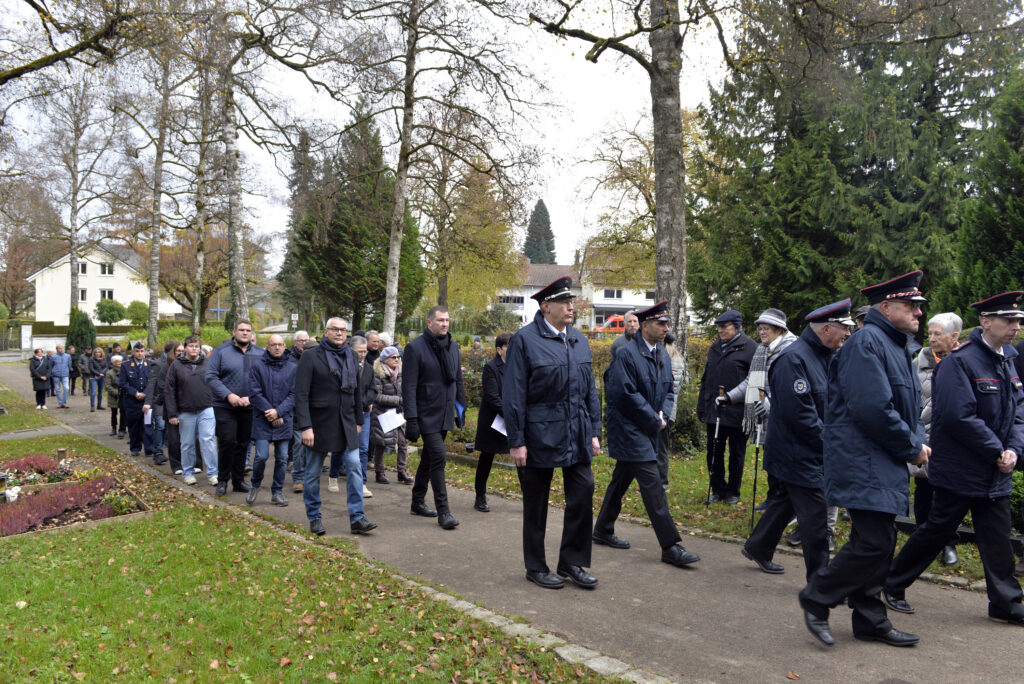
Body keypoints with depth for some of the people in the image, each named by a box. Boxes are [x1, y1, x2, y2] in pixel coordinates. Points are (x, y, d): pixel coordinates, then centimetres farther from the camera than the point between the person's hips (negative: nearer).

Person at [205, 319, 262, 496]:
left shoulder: (260, 354, 6)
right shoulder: (221, 351, 0)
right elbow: (211, 377, -6)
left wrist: (251, 397, -12)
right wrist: (228, 395, -17)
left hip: (249, 407, 3)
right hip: (225, 406, -3)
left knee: (243, 444, 10)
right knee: (227, 441, -9)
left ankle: (238, 480, 21)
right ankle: (222, 480, 6)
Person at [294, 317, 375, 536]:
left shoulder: (350, 356, 10)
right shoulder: (311, 357, -7)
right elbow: (301, 394, -12)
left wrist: (359, 420, 15)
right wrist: (305, 426, -19)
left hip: (346, 422, 4)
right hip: (320, 422, -4)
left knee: (354, 467, -4)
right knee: (314, 472, 6)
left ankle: (357, 518, 0)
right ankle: (314, 518, 20)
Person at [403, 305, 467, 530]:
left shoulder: (453, 346, 9)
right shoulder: (415, 348, -11)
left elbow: (458, 380, 18)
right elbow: (409, 386, -13)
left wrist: (461, 408, 14)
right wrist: (411, 419, -17)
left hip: (445, 414, 7)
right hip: (427, 414, -7)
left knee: (429, 457, 16)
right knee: (438, 456, -12)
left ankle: (418, 502, 29)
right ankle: (443, 511, -6)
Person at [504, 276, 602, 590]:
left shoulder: (579, 340, 10)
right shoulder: (525, 340, -9)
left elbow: (590, 390, 14)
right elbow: (513, 395, -10)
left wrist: (594, 432, 10)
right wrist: (516, 442, -12)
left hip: (577, 436, 5)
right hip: (540, 436, -5)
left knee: (583, 496, 3)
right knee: (536, 505, 8)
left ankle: (572, 562, 21)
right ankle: (536, 567, 24)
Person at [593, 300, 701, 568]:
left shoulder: (662, 354, 10)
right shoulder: (626, 354, -17)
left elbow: (668, 389, 18)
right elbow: (626, 395, -20)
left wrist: (664, 414, -1)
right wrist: (654, 420, -14)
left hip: (647, 431, 9)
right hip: (630, 431, -9)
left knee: (622, 480, 18)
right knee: (652, 485, -9)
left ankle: (603, 530, 32)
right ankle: (670, 547, -5)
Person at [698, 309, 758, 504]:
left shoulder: (749, 347, -7)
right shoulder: (715, 348, 13)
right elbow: (705, 380, 17)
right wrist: (702, 408, 13)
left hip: (737, 413, -6)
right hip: (714, 411, 6)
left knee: (736, 455, 9)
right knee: (714, 453, 11)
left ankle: (733, 492, 23)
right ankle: (718, 490, 25)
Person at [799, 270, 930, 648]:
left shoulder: (897, 346, 17)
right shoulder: (867, 342, -16)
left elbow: (909, 405, 22)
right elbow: (873, 409, -24)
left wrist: (918, 442, 4)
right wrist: (911, 448, -13)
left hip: (884, 464, 10)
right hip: (864, 464, -10)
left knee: (878, 542, 14)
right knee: (874, 542, -11)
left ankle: (870, 620, 24)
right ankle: (817, 598, 5)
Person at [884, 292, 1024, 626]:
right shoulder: (960, 361, -18)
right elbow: (959, 417, -23)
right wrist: (997, 451, -16)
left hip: (995, 473, 8)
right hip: (960, 470, -8)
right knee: (936, 531, 3)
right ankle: (892, 585, 18)